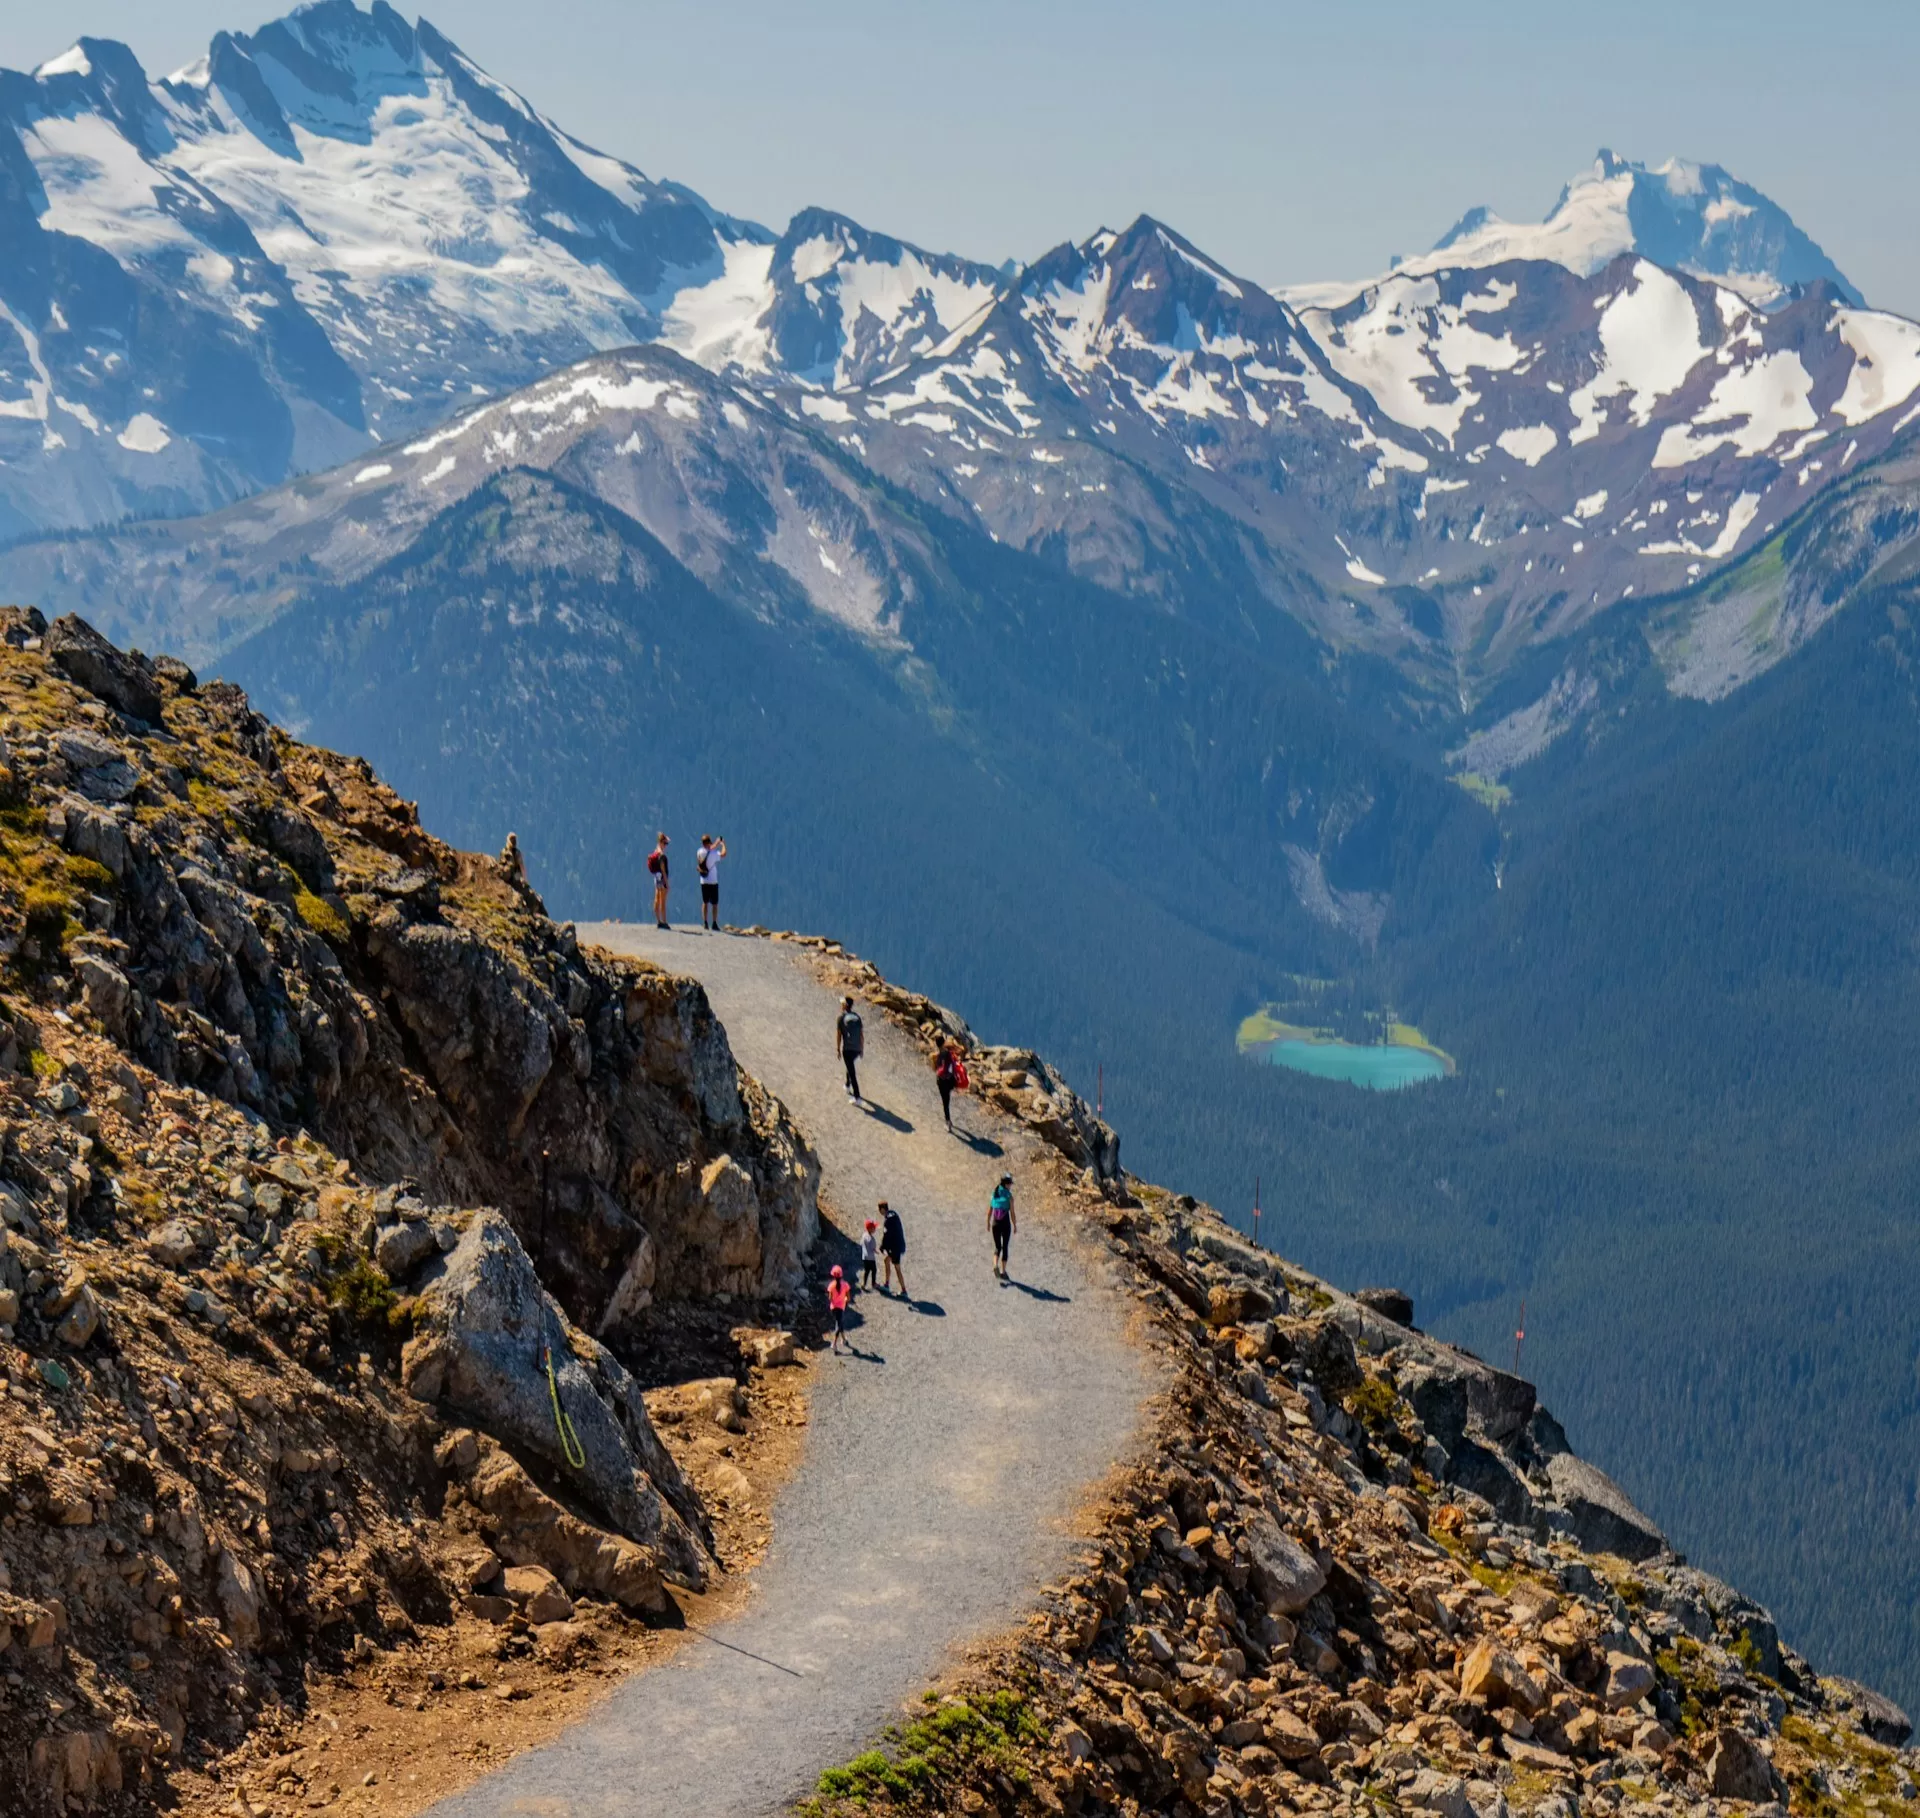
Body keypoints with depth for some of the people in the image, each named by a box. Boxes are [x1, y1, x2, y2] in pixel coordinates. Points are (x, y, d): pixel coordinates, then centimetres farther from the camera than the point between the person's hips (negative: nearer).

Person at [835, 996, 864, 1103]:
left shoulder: (840, 1018, -5)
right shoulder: (857, 1017, 8)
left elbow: (838, 1035, -6)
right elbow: (861, 1034, 9)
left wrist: (838, 1049, 1)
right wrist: (862, 1048, 17)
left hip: (847, 1049, -5)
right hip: (857, 1049, 5)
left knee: (852, 1072, -3)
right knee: (850, 1066, 32)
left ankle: (857, 1097, -6)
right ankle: (848, 1086, 46)